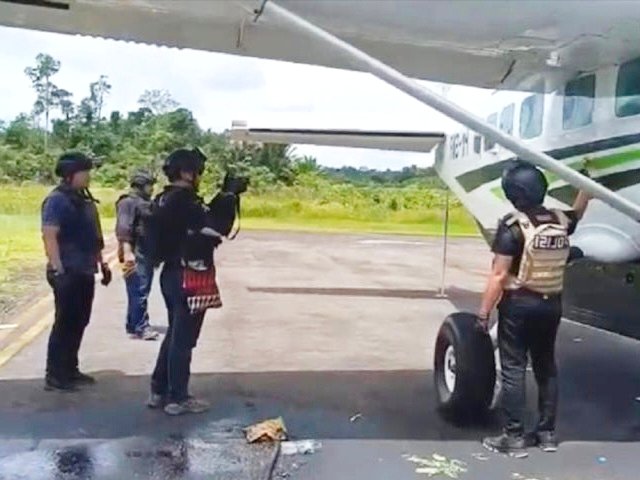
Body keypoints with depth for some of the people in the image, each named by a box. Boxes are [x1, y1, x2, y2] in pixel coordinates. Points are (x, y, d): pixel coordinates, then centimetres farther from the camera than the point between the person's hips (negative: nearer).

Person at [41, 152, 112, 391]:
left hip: (84, 272, 9)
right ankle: (54, 375, 6)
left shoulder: (83, 199, 15)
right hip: (68, 273, -9)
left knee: (78, 323, 13)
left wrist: (102, 263, 20)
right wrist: (57, 270, -26)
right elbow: (49, 235, -20)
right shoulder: (57, 200, -12)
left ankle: (70, 370, 24)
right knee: (65, 323, -4)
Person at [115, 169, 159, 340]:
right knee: (138, 292, -10)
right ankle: (140, 327, -9)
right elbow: (123, 229, -18)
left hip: (147, 254, 9)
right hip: (136, 255, -9)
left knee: (141, 292, 12)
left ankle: (133, 325, 19)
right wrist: (127, 252, -27)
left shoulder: (146, 203, 21)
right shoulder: (128, 202, -8)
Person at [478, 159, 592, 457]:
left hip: (519, 304, -6)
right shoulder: (561, 221, 3)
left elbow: (499, 275, -18)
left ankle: (514, 437, 5)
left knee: (513, 368, 1)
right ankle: (547, 432, 24)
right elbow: (577, 212, 29)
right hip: (552, 304, 6)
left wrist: (484, 312, -12)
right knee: (546, 366, 16)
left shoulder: (512, 226, -16)